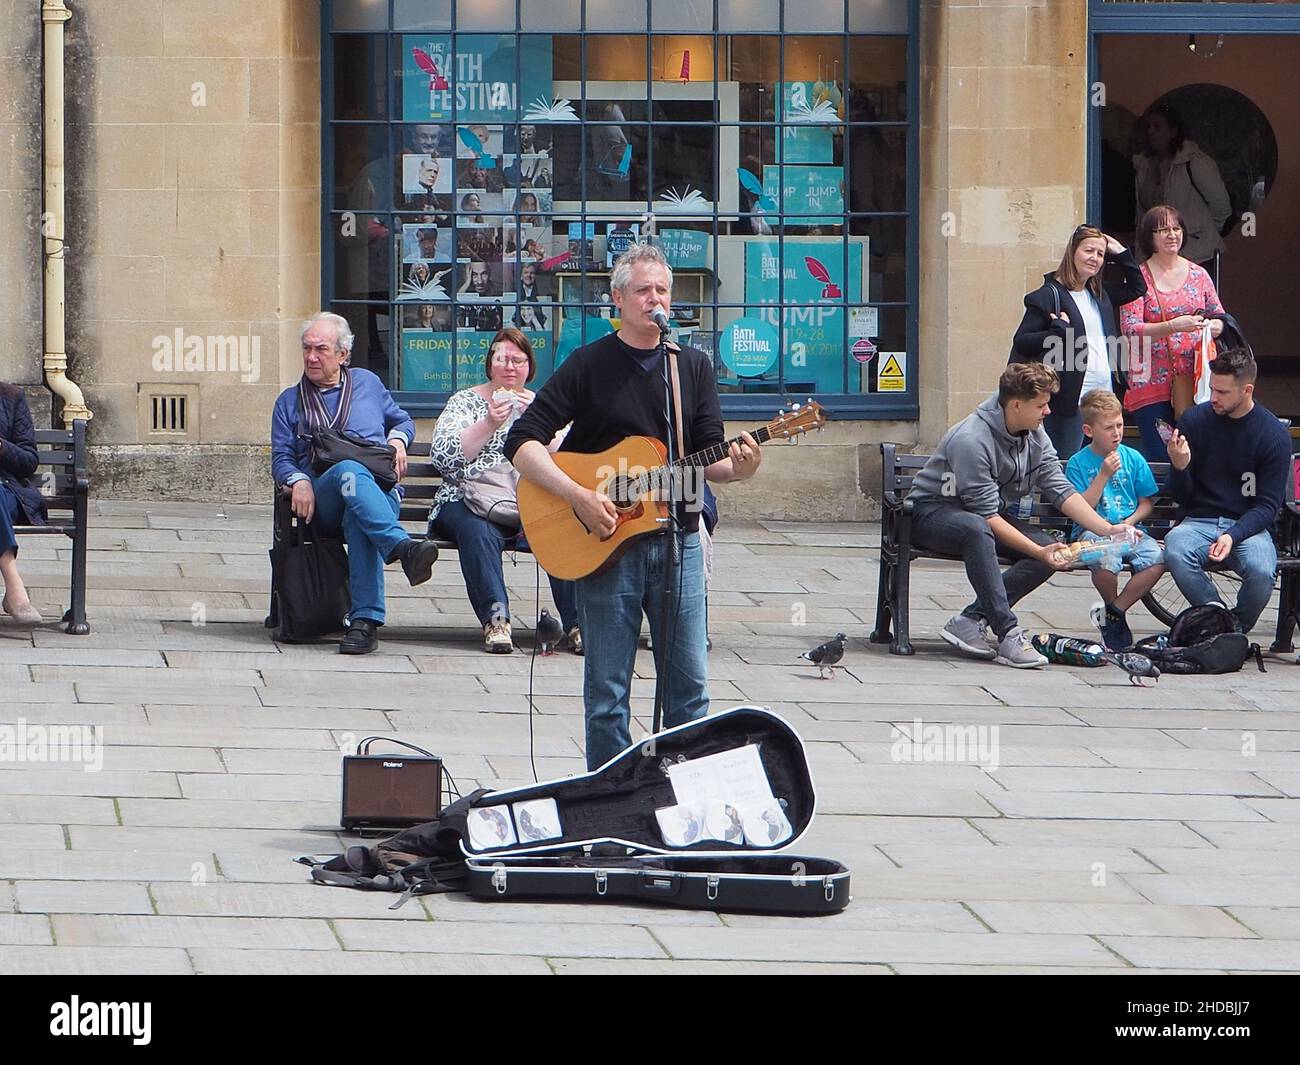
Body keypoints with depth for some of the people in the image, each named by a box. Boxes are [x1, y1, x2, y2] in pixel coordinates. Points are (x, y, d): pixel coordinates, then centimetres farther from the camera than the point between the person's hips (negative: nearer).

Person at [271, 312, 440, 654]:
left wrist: (397, 440, 10)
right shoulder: (290, 401, 22)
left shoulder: (367, 383, 25)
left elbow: (403, 420, 34)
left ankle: (365, 620, -51)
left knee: (358, 516, -40)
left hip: (380, 487, 1)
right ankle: (402, 547, -63)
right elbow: (281, 457, 12)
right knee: (349, 470, -40)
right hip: (322, 498, -1)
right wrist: (298, 481, -11)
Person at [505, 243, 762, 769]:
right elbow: (522, 443, -6)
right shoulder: (590, 365, -1)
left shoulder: (694, 366, 10)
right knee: (607, 692, 2)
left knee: (690, 687, 4)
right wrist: (580, 496, -18)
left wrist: (736, 467, -16)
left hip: (678, 542, 3)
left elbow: (708, 458, 8)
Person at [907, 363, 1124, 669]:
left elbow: (1060, 490, -1)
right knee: (977, 530, -42)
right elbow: (986, 517, -27)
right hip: (932, 512, -8)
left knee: (1053, 551, -15)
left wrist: (1107, 529, -14)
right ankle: (1008, 634, -41)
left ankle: (971, 620, -19)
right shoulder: (972, 440, -27)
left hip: (985, 518, 8)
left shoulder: (1035, 436, -1)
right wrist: (1037, 551, -30)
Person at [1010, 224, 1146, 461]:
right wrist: (1057, 332, -21)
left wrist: (1120, 253, 19)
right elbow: (1021, 342, -8)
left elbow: (1137, 288, 31)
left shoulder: (1099, 295, 16)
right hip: (1070, 401, -7)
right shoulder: (1050, 295, -5)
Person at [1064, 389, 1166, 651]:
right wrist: (1104, 475, -14)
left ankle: (1114, 611, -9)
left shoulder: (1133, 459, 8)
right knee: (1107, 560, -37)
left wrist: (1129, 523, -8)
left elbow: (1147, 503, 11)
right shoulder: (1078, 463, 0)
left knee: (1156, 558, -28)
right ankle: (1111, 605, -2)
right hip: (1092, 531, -3)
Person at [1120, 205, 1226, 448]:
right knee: (1159, 458, -4)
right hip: (1152, 381, -3)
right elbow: (1130, 329, -11)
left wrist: (1217, 326, -8)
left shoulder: (1198, 275, 10)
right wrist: (1174, 326, -24)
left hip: (1193, 380, 3)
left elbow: (1220, 317, 17)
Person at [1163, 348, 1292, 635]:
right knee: (1175, 553, -33)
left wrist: (1233, 536, -22)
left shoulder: (1274, 436, -4)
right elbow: (1181, 496, 6)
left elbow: (1267, 505, -4)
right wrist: (1179, 468, -18)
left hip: (1248, 525, -1)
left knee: (1261, 572, -33)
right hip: (1199, 521, 1)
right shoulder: (1194, 421, 1)